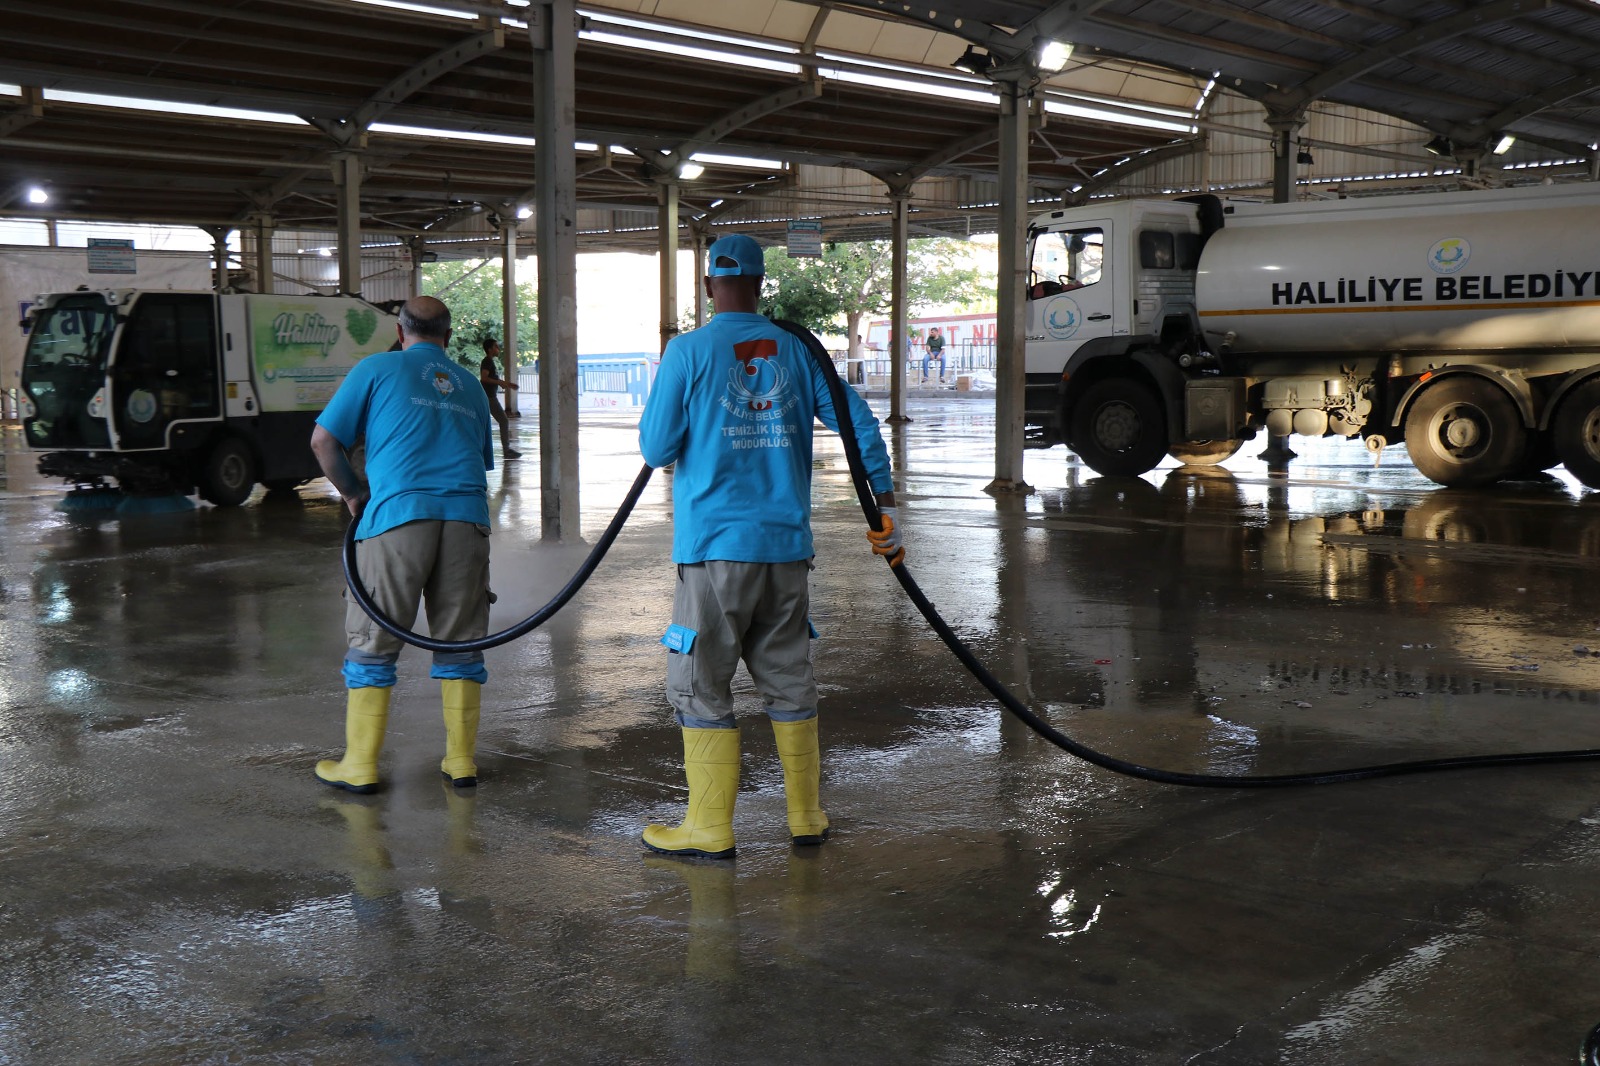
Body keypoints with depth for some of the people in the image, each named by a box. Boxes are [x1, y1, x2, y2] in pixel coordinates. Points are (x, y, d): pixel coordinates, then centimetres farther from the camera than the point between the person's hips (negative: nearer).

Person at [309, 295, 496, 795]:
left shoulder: (377, 369, 11)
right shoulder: (471, 387, 23)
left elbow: (324, 440, 6)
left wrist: (353, 493, 19)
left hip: (398, 514, -3)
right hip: (466, 516, 4)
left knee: (373, 641, 5)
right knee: (460, 642, 11)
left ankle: (360, 766, 9)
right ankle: (461, 761, 13)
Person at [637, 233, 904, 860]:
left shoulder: (688, 352, -5)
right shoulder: (797, 350, 7)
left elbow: (656, 449, -4)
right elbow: (859, 424, 6)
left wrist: (662, 383, 15)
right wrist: (885, 507, 14)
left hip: (716, 548, -4)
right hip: (787, 546, 4)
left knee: (700, 686, 4)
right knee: (788, 679, 14)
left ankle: (711, 829, 7)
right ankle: (805, 817, 22)